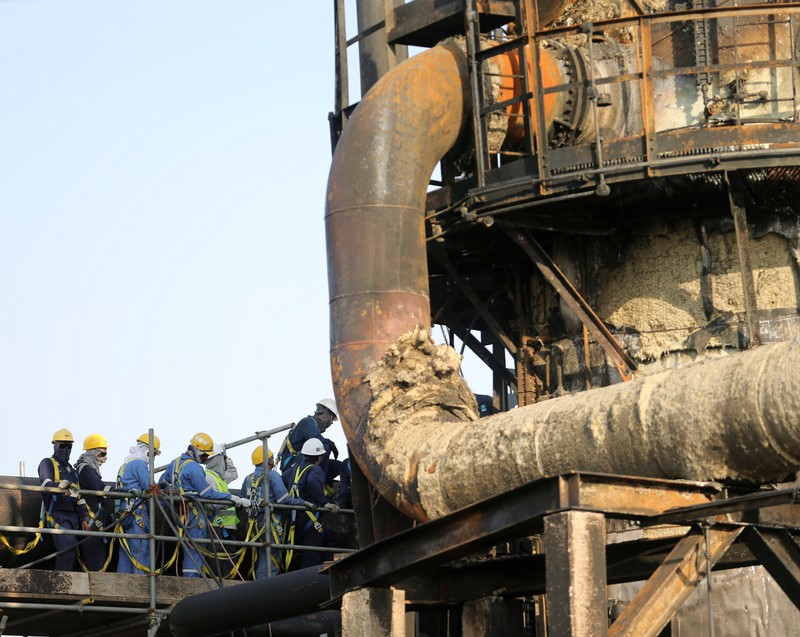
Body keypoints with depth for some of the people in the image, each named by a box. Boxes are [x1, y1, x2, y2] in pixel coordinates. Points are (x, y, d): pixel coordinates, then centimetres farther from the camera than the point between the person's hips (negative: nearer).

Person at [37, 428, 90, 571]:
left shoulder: (72, 470, 28)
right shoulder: (47, 464, 6)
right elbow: (46, 484, -15)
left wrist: (84, 517, 14)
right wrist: (60, 486, -37)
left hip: (73, 516, 8)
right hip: (57, 515, -8)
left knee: (73, 552, 2)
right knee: (68, 547, -25)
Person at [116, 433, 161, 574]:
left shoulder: (126, 463, 24)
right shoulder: (139, 464, -7)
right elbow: (150, 488, -10)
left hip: (125, 513, 10)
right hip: (137, 513, -10)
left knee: (126, 552, 9)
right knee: (141, 551, -10)